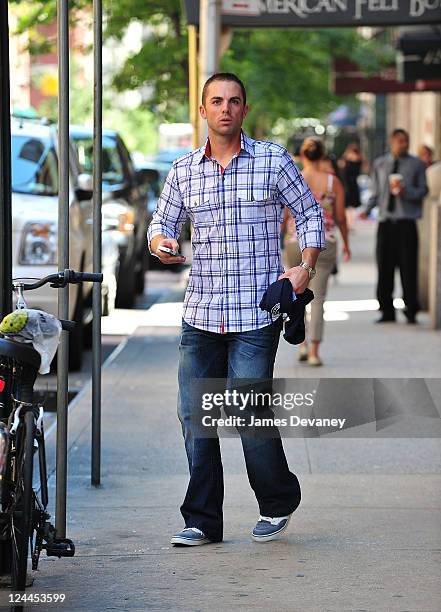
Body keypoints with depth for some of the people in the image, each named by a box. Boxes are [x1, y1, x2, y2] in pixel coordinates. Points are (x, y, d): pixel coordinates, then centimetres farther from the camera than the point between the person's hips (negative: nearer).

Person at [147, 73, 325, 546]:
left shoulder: (273, 160, 2)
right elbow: (161, 223, 15)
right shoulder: (183, 171, 9)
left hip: (256, 314, -4)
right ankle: (202, 520, 11)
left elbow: (309, 213, 8)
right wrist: (160, 244, -9)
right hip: (200, 312, 4)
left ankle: (278, 502, 17)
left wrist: (306, 266, -6)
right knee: (194, 415, 0)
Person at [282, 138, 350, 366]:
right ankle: (314, 352, -1)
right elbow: (340, 217, 0)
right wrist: (346, 243, 15)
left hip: (296, 242, 0)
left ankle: (302, 343, 9)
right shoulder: (333, 182, -3)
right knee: (317, 299, 4)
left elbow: (283, 217, -5)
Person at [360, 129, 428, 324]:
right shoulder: (379, 164, 13)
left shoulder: (416, 164, 6)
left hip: (406, 222, -2)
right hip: (385, 220, 2)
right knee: (384, 267, 2)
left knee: (408, 267, -4)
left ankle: (411, 311, 4)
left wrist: (405, 190, -15)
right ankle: (387, 311, 10)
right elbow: (375, 192, 15)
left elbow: (423, 190, 3)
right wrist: (367, 210, -1)